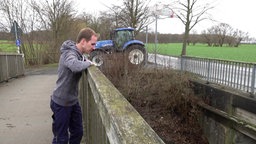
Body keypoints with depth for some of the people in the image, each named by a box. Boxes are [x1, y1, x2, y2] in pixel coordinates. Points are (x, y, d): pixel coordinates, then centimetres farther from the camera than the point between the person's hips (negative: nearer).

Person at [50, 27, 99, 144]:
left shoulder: (78, 53, 4)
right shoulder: (69, 53, -25)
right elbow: (76, 66, -46)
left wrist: (86, 61, -4)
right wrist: (88, 63, -26)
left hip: (73, 101, 8)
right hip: (61, 103, -8)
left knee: (78, 132, 17)